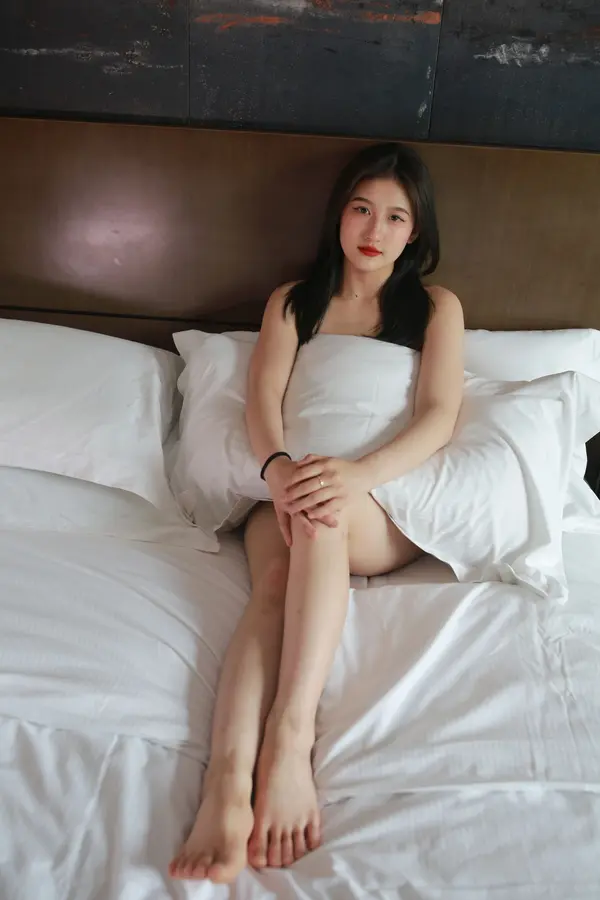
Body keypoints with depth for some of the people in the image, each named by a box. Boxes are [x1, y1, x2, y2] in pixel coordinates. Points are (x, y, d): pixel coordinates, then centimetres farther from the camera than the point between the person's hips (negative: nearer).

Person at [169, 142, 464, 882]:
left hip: (391, 508, -1)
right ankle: (228, 780, -48)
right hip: (287, 493, 1)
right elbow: (262, 398, 0)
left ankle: (289, 735, -43)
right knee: (277, 578, -33)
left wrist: (359, 474, -25)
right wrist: (279, 467, -25)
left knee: (321, 514, -36)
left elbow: (439, 415, -4)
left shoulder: (437, 308, 14)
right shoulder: (292, 303, 18)